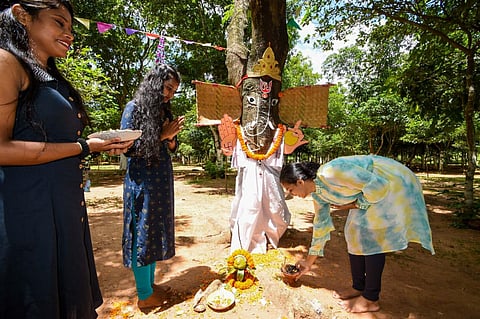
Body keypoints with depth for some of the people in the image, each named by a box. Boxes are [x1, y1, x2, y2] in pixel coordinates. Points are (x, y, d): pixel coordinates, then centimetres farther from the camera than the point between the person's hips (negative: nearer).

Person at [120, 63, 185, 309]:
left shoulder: (164, 111, 12)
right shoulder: (134, 108, -6)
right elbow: (127, 146, -12)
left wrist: (170, 137, -7)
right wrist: (161, 134, -14)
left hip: (162, 180, 7)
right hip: (142, 181, -7)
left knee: (156, 231, 12)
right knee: (143, 233, 1)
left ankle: (150, 284, 28)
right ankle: (144, 295, 17)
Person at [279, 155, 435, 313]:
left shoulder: (330, 173, -30)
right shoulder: (318, 194, 0)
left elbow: (377, 185, -28)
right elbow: (320, 224, 10)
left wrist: (355, 205, -13)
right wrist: (309, 262, 17)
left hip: (394, 183, -9)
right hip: (376, 187, 9)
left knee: (370, 236, -9)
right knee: (355, 231, 6)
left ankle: (371, 299, 4)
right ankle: (358, 288, 20)